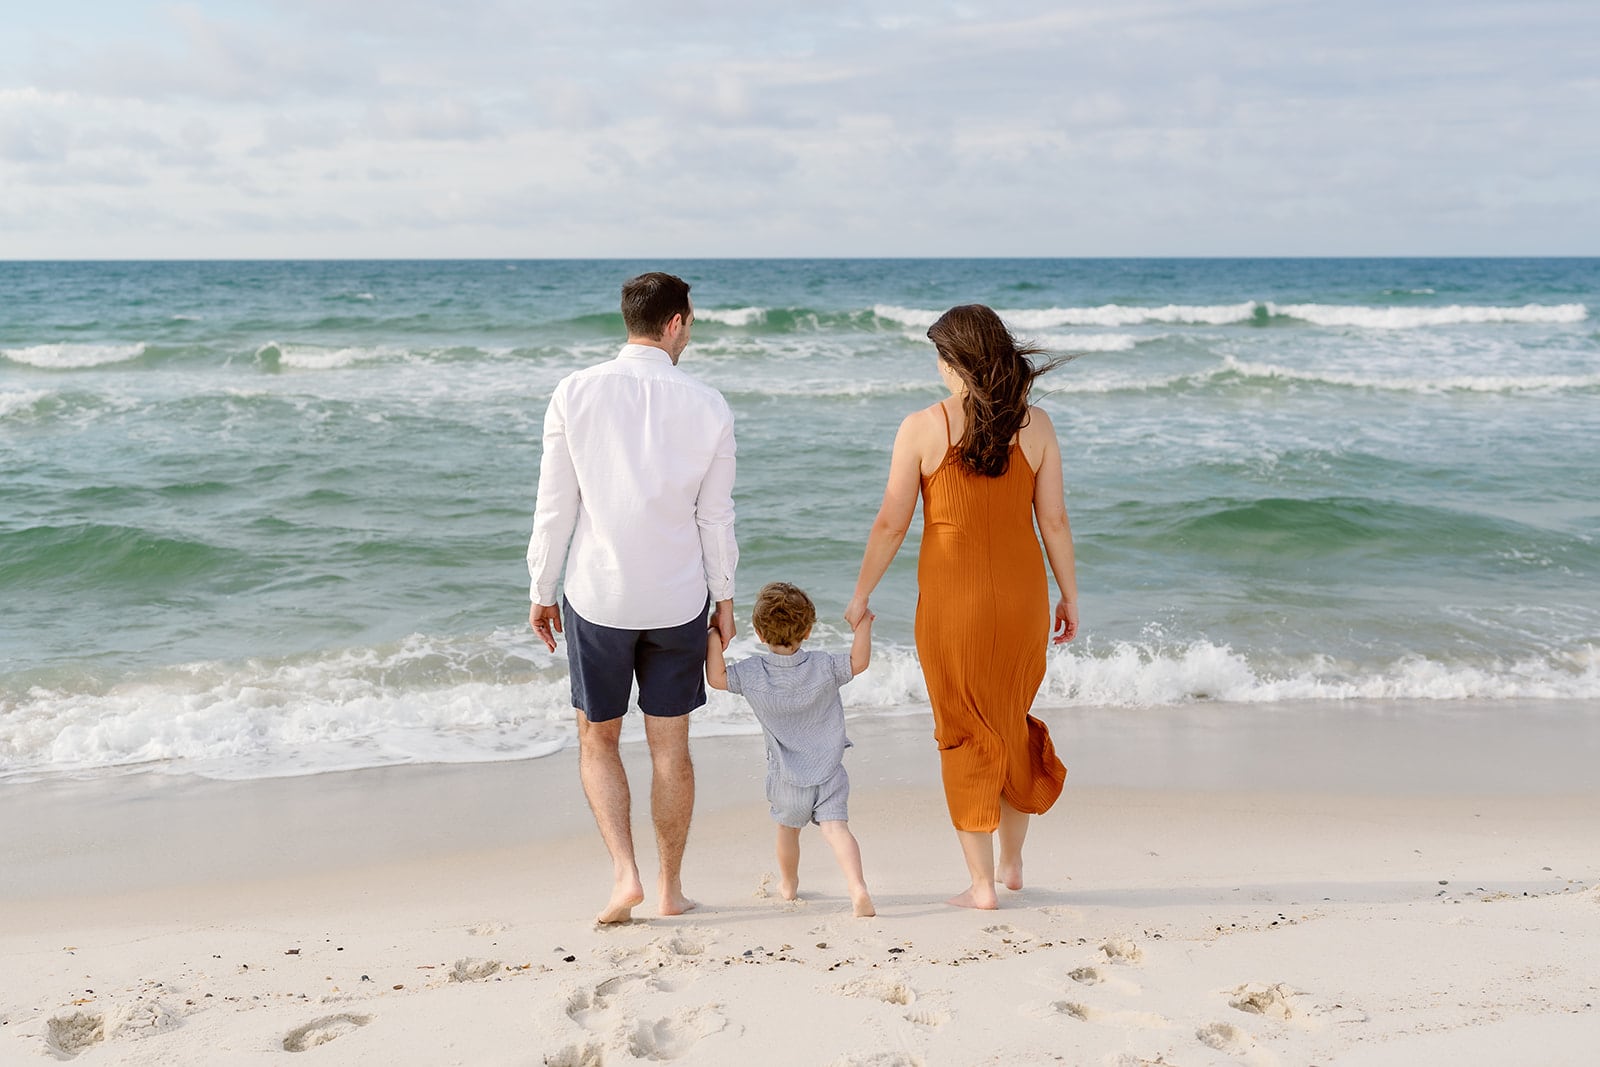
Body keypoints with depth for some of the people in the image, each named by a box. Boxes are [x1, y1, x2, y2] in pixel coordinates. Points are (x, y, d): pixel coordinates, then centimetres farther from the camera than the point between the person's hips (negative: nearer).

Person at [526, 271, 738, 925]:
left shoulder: (576, 393, -7)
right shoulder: (708, 407, -6)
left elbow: (555, 506, -4)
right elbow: (716, 516, 0)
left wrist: (541, 591, 7)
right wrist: (724, 598, 12)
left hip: (597, 598, -1)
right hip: (679, 601, 1)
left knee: (598, 741, 16)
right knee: (670, 747, 13)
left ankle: (625, 873, 3)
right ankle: (670, 888, 23)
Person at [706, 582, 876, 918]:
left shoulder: (752, 673, -10)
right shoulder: (823, 667, -11)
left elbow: (715, 677, -5)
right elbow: (858, 662, -8)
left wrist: (713, 638, 1)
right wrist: (863, 624, -3)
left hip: (786, 779, 1)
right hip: (829, 772, -1)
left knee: (788, 829, 23)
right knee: (836, 827, -10)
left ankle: (788, 884, 44)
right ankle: (858, 887, -29)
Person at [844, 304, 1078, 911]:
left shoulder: (923, 427, -10)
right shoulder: (1035, 426, -3)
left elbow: (891, 523, -7)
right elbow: (1054, 521, 0)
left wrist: (861, 596, 5)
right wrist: (1069, 597, 11)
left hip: (951, 596, -3)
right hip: (1021, 593, 3)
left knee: (964, 735, 9)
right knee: (1012, 722, 21)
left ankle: (982, 884, 12)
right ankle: (1012, 862, 33)